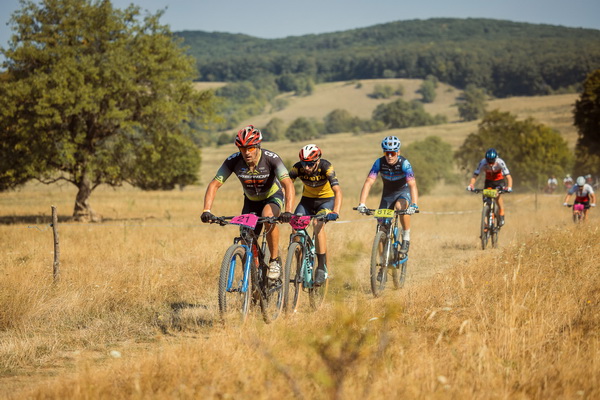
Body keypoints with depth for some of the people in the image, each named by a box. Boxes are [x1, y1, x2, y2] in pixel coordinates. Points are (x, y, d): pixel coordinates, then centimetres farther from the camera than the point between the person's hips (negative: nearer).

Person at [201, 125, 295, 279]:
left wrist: (288, 211, -55)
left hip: (273, 196, -3)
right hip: (251, 201, 3)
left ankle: (275, 261, -18)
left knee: (268, 216, -36)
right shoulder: (233, 161, -24)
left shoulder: (271, 158, -31)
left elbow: (288, 185, -39)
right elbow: (214, 185, -23)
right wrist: (206, 211, -38)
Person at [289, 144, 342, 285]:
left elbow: (337, 191, -38)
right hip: (307, 199, 3)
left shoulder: (326, 167, -29)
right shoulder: (298, 168, -22)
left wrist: (336, 212, -54)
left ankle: (322, 268, -25)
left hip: (326, 199, -3)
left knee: (318, 224, -30)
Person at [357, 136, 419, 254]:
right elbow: (368, 182, -28)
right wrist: (361, 204, -41)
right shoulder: (379, 163, -22)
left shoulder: (404, 163, -29)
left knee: (401, 206, -37)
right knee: (382, 227, -6)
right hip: (388, 193, 3)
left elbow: (412, 184, -39)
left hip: (404, 192, -3)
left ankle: (406, 239, -18)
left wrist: (414, 205, -55)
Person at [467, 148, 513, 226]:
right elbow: (475, 175, -28)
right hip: (488, 181, 2)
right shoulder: (483, 163, -29)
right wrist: (470, 185, -46)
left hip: (499, 180, -2)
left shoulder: (500, 162, -32)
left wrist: (509, 187, -52)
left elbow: (508, 177, -35)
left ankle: (501, 216, -12)